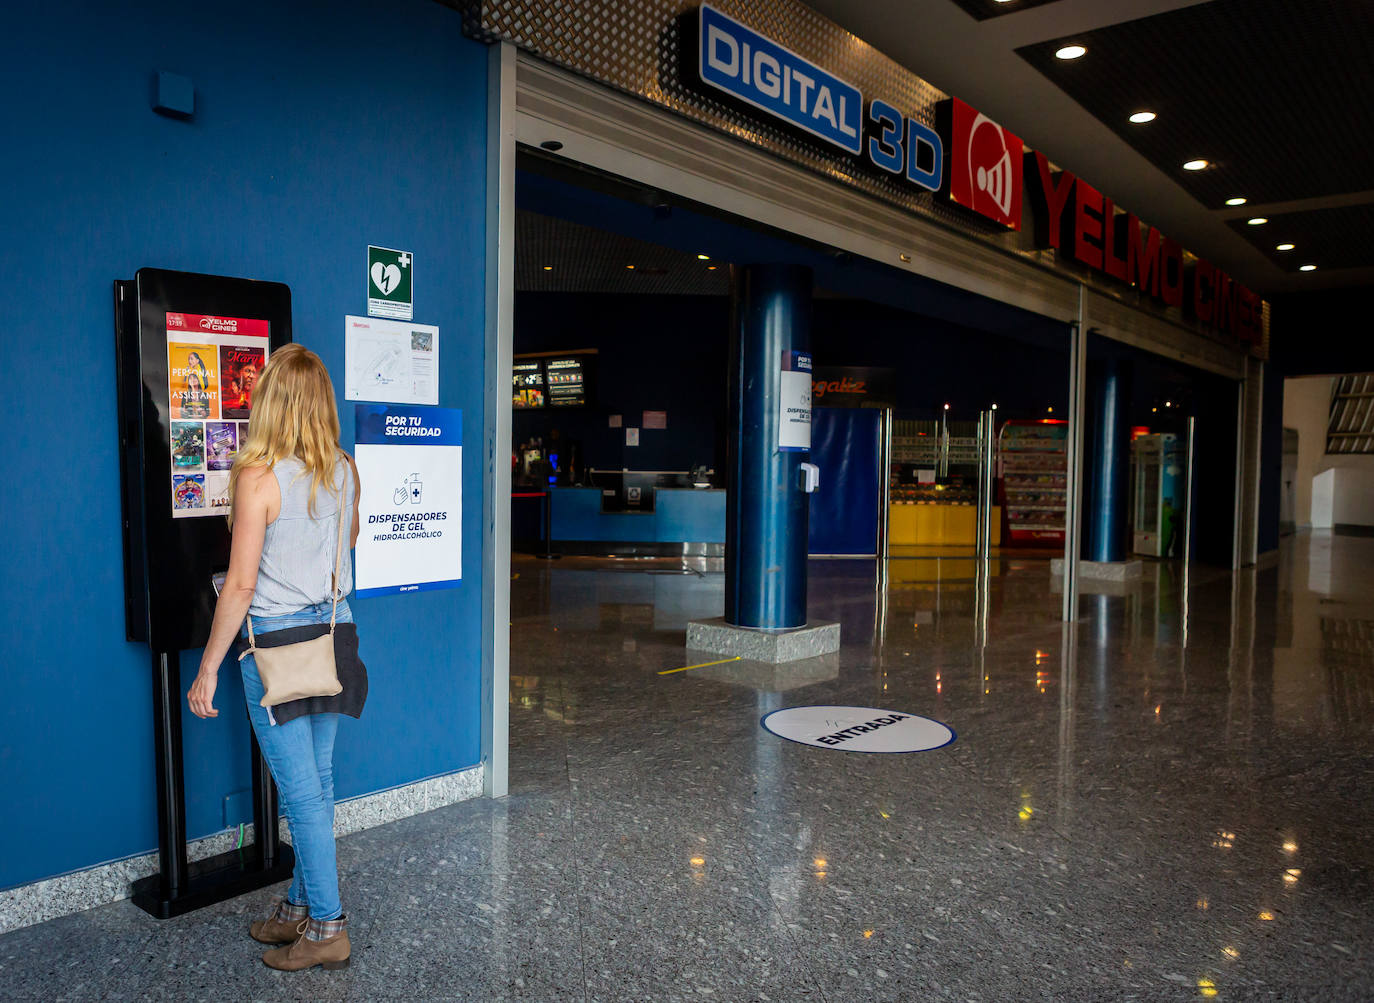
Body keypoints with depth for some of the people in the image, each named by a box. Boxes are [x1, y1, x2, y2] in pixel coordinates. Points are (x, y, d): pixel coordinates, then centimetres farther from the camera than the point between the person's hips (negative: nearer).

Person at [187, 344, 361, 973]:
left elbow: (240, 585, -15)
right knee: (317, 779, 15)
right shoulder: (344, 472, 3)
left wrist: (208, 669, -8)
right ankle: (301, 907, 29)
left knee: (300, 788, 3)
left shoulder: (258, 476, -15)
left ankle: (327, 927, 13)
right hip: (334, 630, 7)